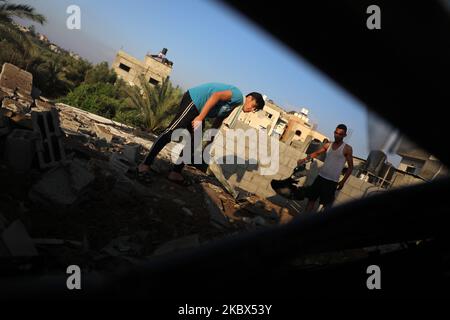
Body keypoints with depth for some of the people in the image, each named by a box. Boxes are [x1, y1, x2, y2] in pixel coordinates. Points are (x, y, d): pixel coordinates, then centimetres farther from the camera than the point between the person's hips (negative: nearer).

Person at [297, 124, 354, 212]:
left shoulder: (347, 149, -6)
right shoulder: (328, 145, 7)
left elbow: (350, 167, -4)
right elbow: (316, 153, 8)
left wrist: (343, 181, -10)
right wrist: (304, 159, -9)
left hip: (332, 181, -5)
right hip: (321, 176, 5)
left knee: (326, 204, -6)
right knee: (311, 198, 8)